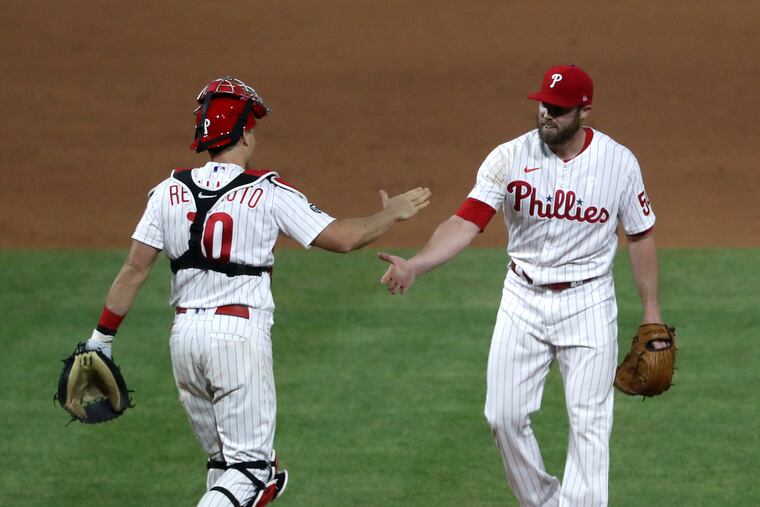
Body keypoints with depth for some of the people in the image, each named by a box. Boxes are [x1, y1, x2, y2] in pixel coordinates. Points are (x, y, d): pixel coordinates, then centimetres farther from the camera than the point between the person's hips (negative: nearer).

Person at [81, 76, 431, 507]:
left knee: (225, 462, 17)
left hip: (185, 334, 5)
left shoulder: (170, 192, 5)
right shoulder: (268, 193, -6)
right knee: (250, 464, -5)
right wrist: (390, 216, 13)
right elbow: (342, 238, -5)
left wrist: (102, 338, 8)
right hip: (240, 334, -5)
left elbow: (135, 270, 3)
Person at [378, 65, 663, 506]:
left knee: (589, 423, -3)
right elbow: (468, 221, -20)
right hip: (524, 300, 2)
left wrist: (652, 312, 3)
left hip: (588, 303, -2)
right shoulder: (511, 158, -11)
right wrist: (414, 265, -37)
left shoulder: (619, 162, -9)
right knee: (505, 416, 3)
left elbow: (640, 235, 3)